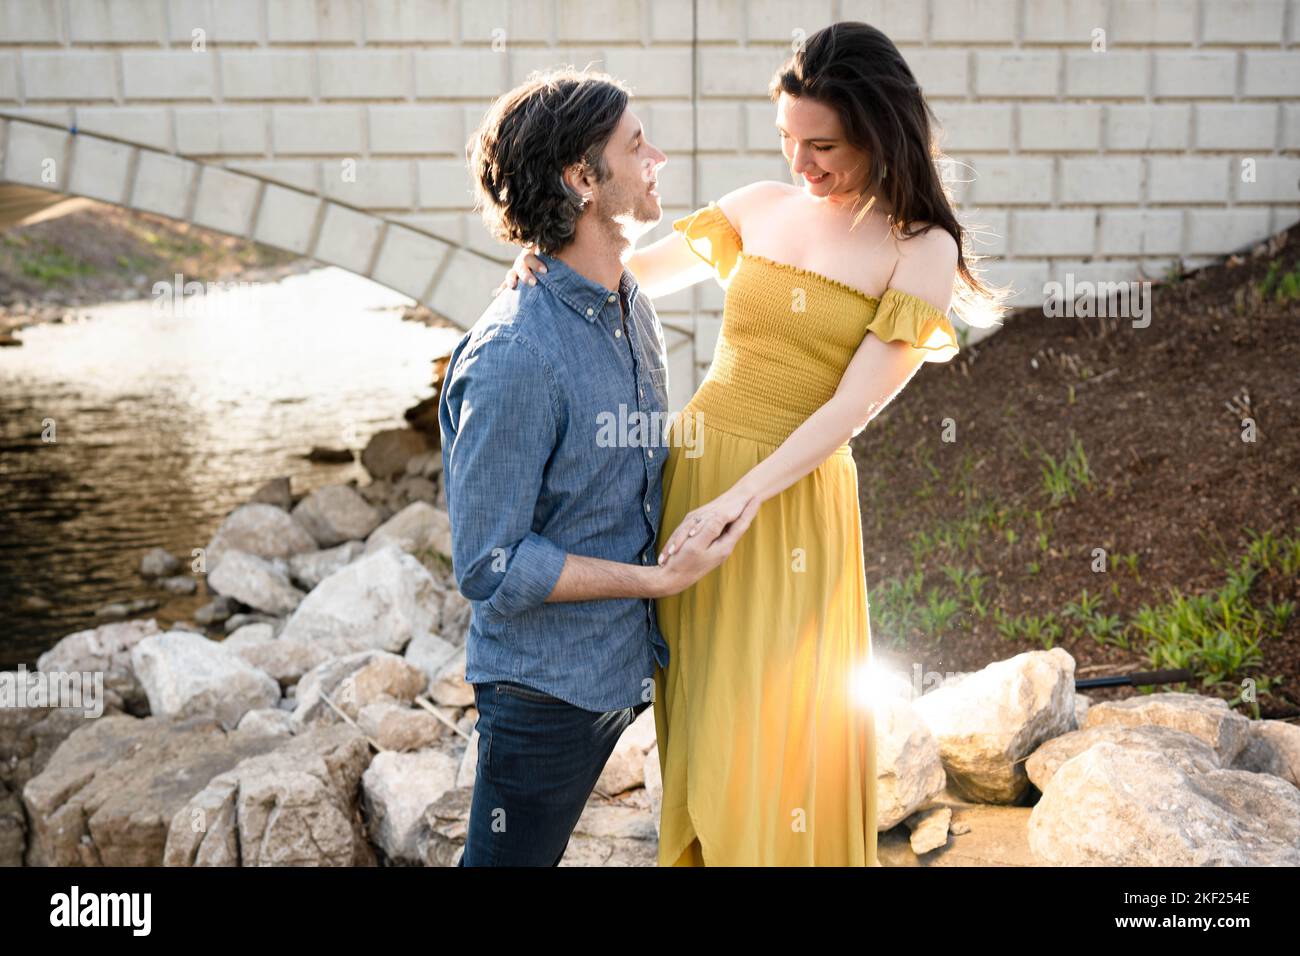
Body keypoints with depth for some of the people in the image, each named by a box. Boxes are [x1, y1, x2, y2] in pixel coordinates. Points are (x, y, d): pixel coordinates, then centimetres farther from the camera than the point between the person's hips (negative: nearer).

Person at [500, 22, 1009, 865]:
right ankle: (699, 847, 30)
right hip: (692, 469, 4)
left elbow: (852, 407, -12)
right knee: (698, 711, 11)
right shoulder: (762, 208, 7)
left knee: (777, 727, 2)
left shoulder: (922, 250, -4)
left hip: (795, 501, -3)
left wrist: (735, 502, -21)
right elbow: (634, 273, 14)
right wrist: (557, 263, -9)